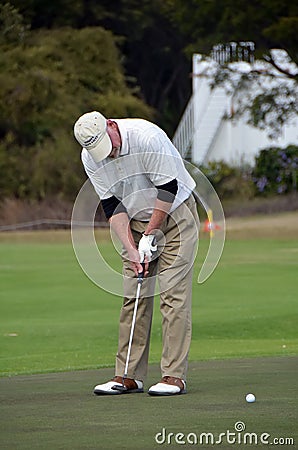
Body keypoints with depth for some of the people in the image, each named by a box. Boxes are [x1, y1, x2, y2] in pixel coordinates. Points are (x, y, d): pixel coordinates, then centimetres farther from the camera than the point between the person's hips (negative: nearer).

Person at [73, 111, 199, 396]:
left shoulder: (147, 137, -27)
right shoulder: (90, 158, -9)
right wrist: (131, 248, -15)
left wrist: (150, 236, -16)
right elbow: (112, 206, -6)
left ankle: (174, 375, -13)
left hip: (174, 214, -5)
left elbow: (168, 189, -20)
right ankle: (129, 376, 2)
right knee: (133, 295, -1)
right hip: (137, 222, 5)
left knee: (173, 293, -12)